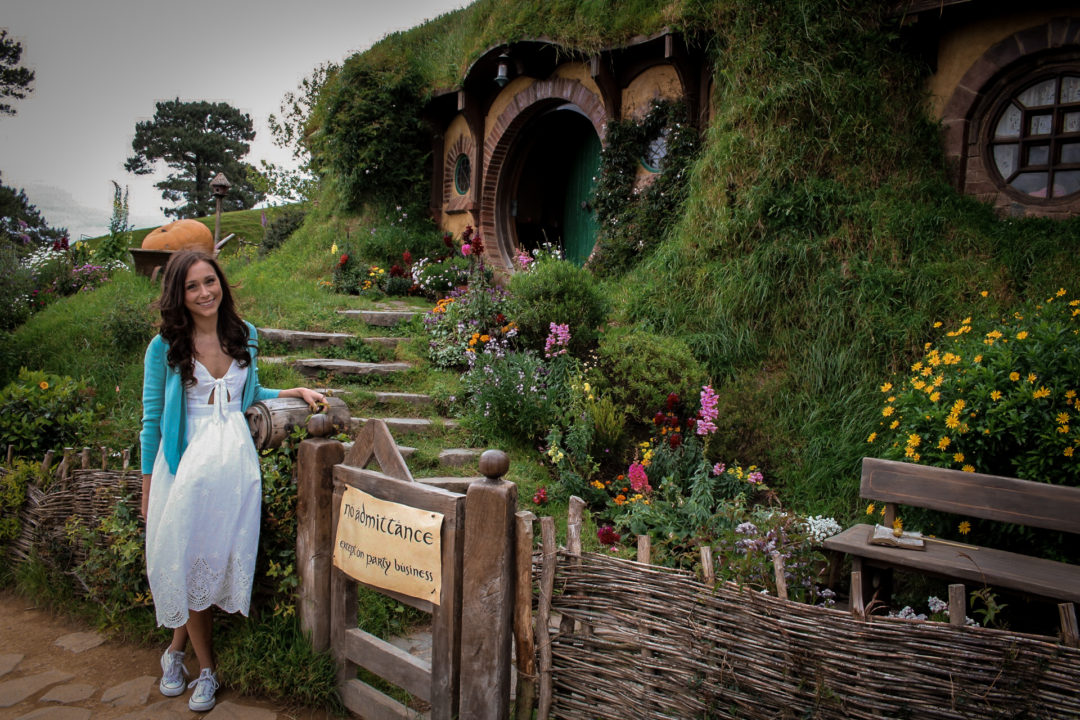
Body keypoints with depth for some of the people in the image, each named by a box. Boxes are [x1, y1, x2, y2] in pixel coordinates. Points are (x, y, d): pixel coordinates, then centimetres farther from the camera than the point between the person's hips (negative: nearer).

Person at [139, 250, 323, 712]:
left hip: (235, 462, 2)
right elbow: (151, 420, 1)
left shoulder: (244, 336, 5)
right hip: (186, 465, -2)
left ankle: (177, 648, 33)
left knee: (218, 558, 6)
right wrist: (147, 488, 2)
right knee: (189, 563, 4)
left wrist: (296, 392, 5)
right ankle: (205, 669, 24)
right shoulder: (164, 347, -4)